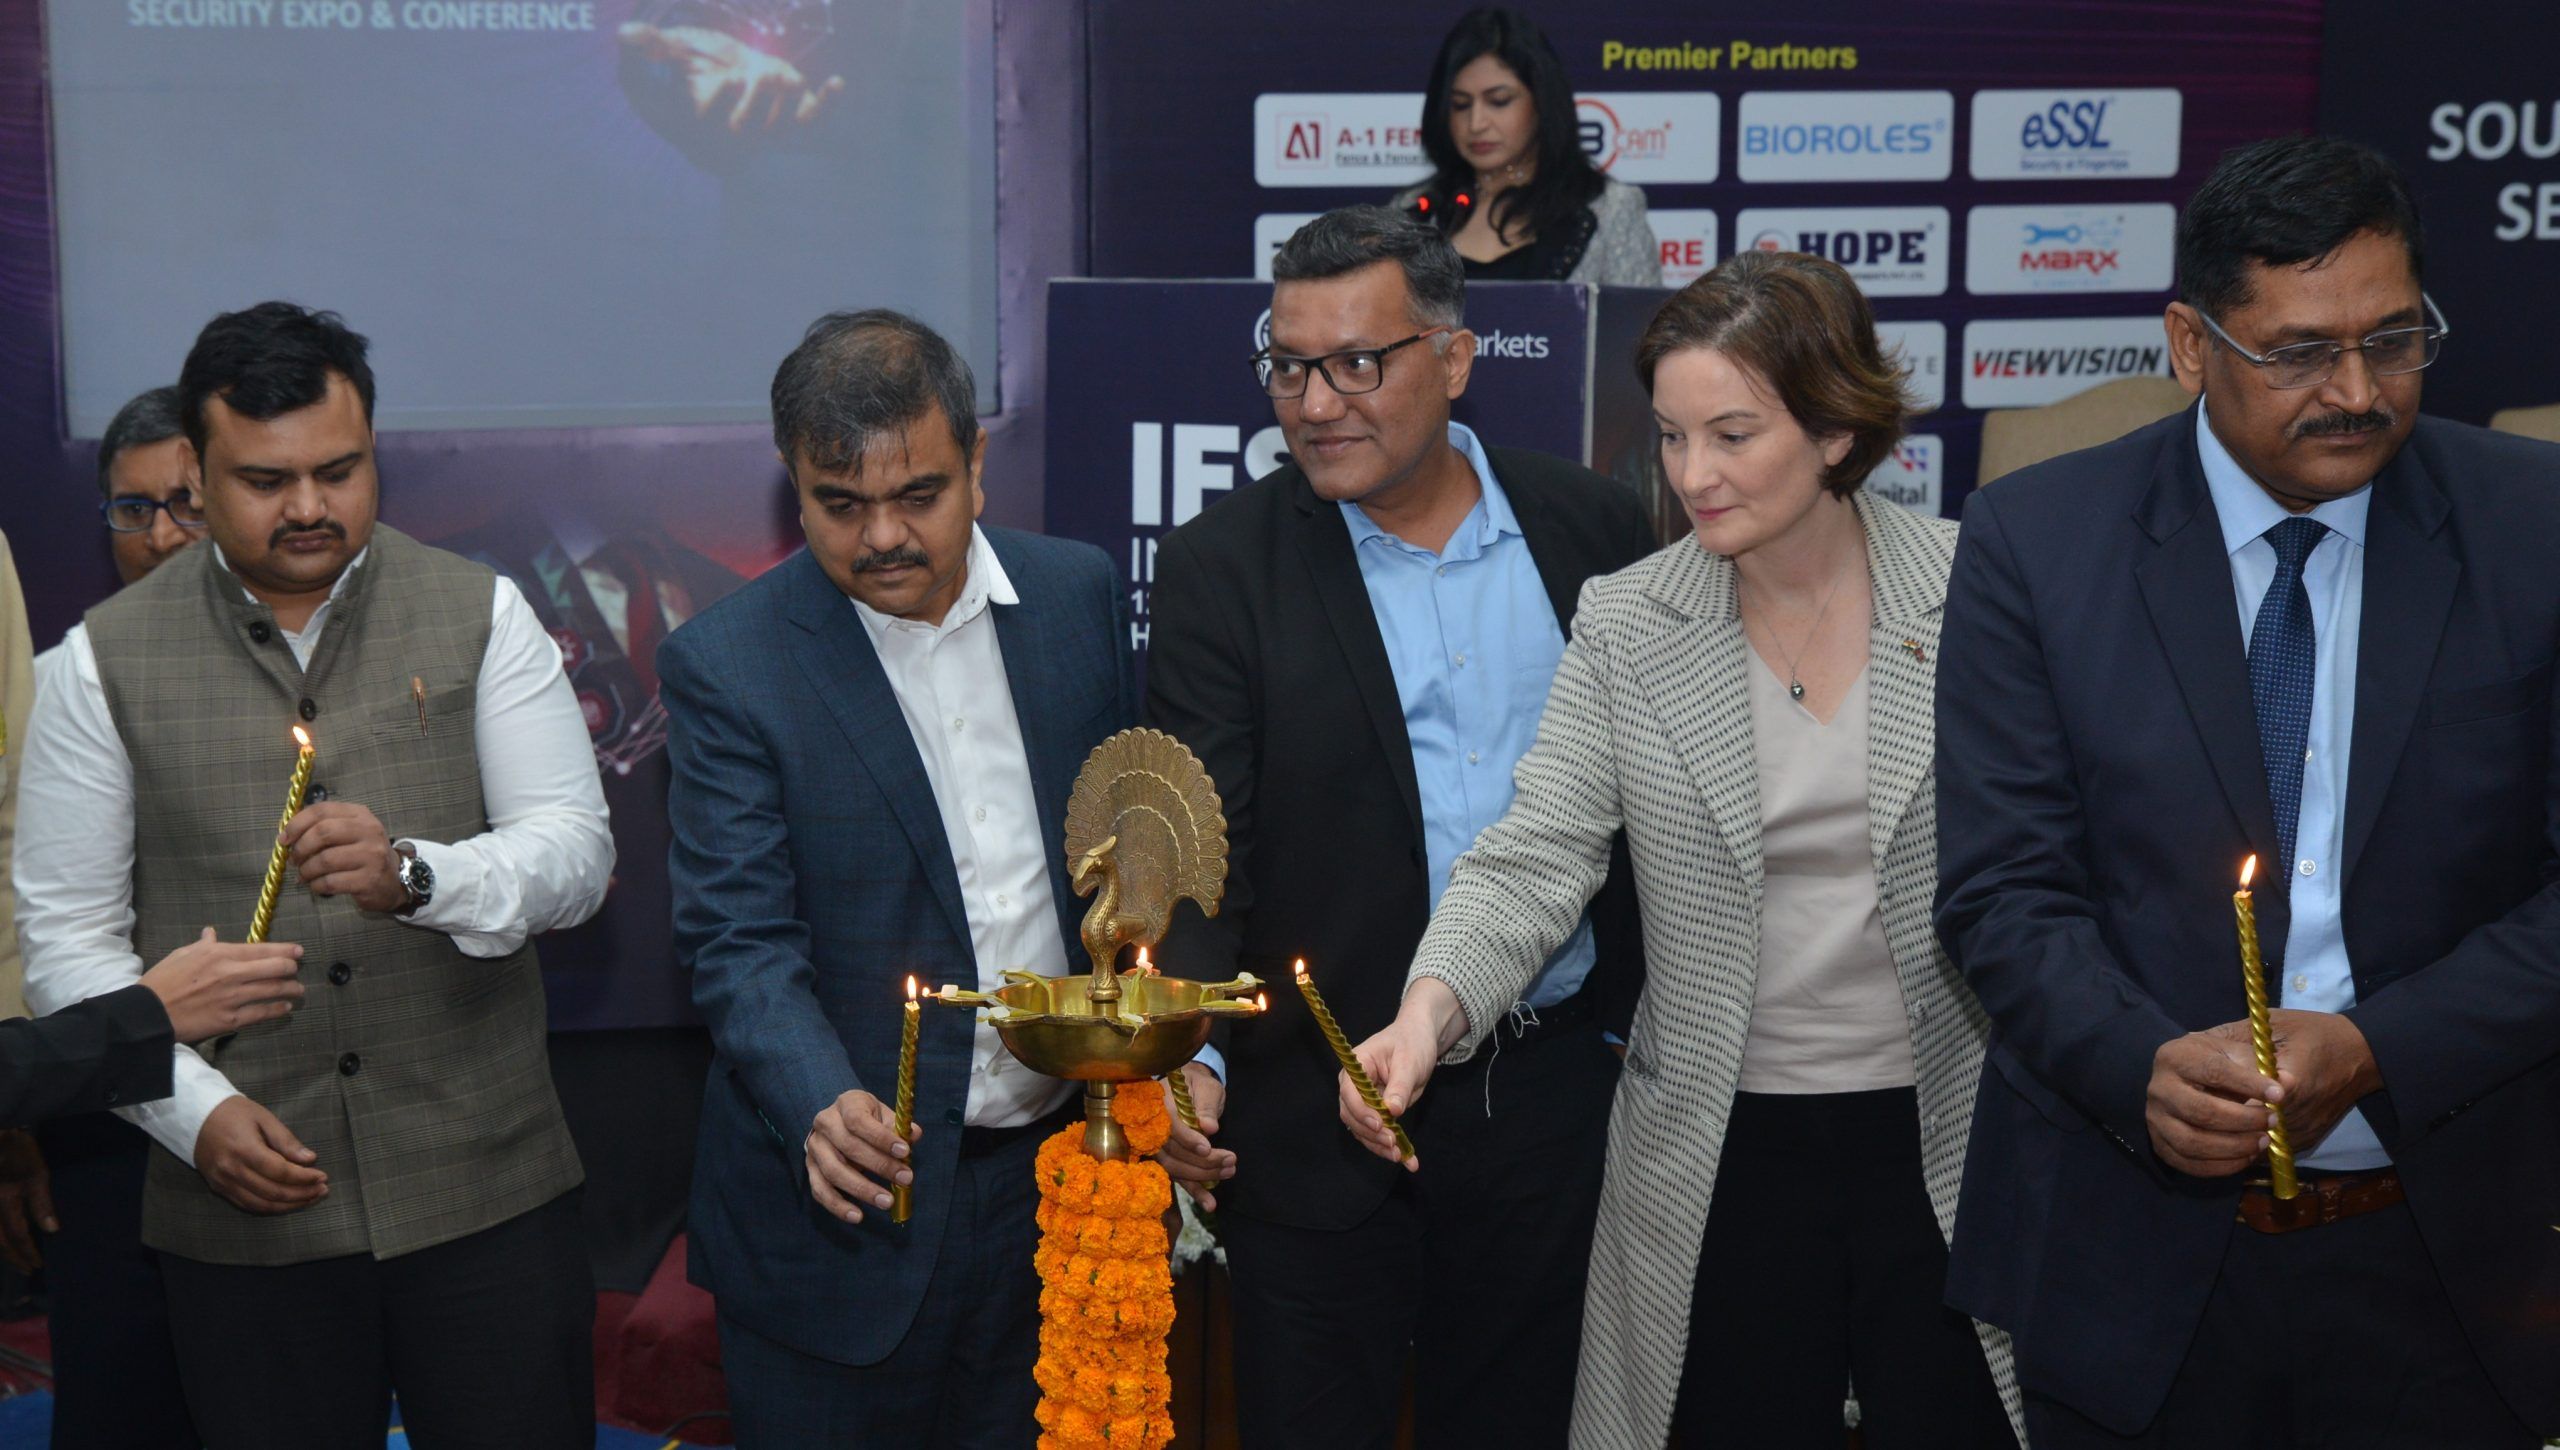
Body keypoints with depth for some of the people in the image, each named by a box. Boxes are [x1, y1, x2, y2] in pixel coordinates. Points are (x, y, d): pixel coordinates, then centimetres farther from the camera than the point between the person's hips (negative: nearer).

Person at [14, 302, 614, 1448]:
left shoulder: (480, 615, 2)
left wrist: (414, 874, -24)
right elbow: (68, 933, 2)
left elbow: (575, 851, -5)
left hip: (484, 1191, 0)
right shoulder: (107, 660, 2)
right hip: (242, 1213, 0)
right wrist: (196, 1109, -11)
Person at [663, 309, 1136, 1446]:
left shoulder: (1079, 594, 0)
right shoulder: (727, 665, -11)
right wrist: (821, 1107, -32)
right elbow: (740, 938, -15)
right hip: (851, 1190, -3)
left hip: (1061, 1169, 4)